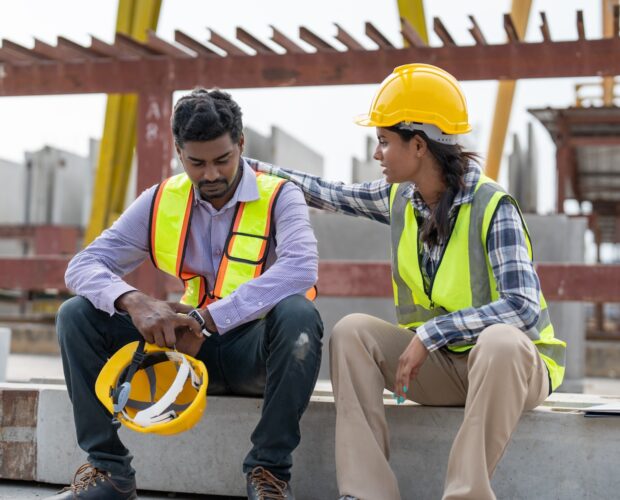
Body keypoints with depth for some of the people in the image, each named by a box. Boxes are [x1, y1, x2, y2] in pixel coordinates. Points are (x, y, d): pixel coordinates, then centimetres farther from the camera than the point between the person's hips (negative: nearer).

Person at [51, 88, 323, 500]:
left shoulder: (278, 197, -9)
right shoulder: (161, 202, 1)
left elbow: (300, 268, -30)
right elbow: (83, 266, -5)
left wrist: (208, 319, -34)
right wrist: (133, 301, -28)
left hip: (256, 349, -3)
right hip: (188, 346, 4)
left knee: (297, 313, -36)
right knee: (77, 315, -11)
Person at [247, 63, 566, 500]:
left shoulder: (492, 207, -19)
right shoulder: (401, 200, -1)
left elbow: (523, 308, -28)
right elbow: (332, 194, 14)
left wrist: (429, 333, -28)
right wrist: (251, 167, 17)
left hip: (512, 364, -5)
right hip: (440, 366, 6)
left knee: (500, 341, -38)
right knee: (352, 331, -15)